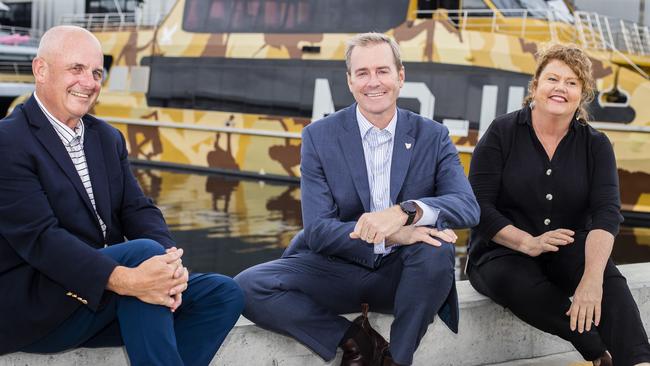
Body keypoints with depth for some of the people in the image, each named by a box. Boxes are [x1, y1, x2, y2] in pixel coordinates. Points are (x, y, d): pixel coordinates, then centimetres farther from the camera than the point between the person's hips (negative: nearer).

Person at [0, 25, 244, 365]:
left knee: (223, 294, -7)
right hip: (28, 308, -8)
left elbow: (137, 209, 5)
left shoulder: (107, 137, 14)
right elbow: (39, 237, -22)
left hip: (105, 297, 8)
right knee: (143, 250, -29)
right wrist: (123, 280, -36)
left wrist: (170, 261, -18)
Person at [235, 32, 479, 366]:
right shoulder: (318, 136, -5)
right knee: (248, 287, -22)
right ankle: (353, 339, -6)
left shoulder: (432, 136, -1)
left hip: (400, 273, 1)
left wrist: (406, 211, -35)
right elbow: (317, 230, -12)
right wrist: (390, 236, -29)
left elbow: (468, 207, -14)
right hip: (337, 268, 0)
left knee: (437, 246, -33)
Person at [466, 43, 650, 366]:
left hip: (568, 252, 2)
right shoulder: (502, 133, -2)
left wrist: (592, 279, -30)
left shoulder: (595, 145, 3)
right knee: (519, 282, -36)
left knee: (608, 276, -32)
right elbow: (478, 206, -7)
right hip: (504, 252, -2)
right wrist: (528, 243, -23)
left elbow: (606, 212, -12)